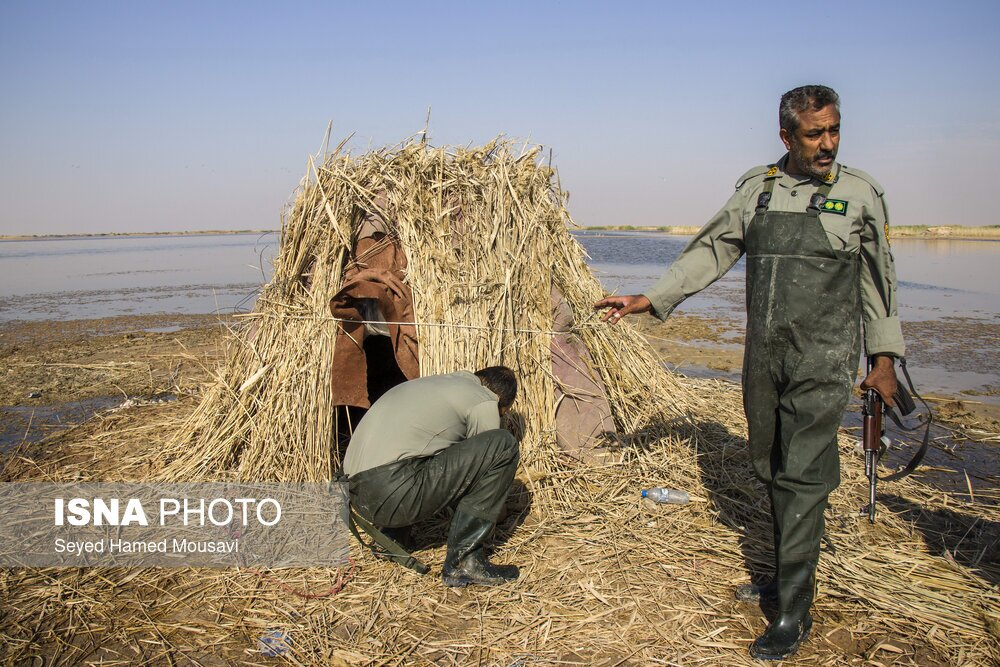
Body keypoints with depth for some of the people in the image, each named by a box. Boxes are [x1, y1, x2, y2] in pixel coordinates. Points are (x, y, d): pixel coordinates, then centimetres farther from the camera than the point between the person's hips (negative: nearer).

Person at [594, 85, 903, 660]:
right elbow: (711, 252, 9)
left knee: (803, 477, -6)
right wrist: (649, 300, 3)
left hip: (823, 360, -4)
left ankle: (794, 613, 3)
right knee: (773, 470, 12)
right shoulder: (756, 187, 7)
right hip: (764, 357, 4)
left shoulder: (860, 192, 0)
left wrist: (884, 359, 4)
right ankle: (792, 576, 30)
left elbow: (878, 280, 5)